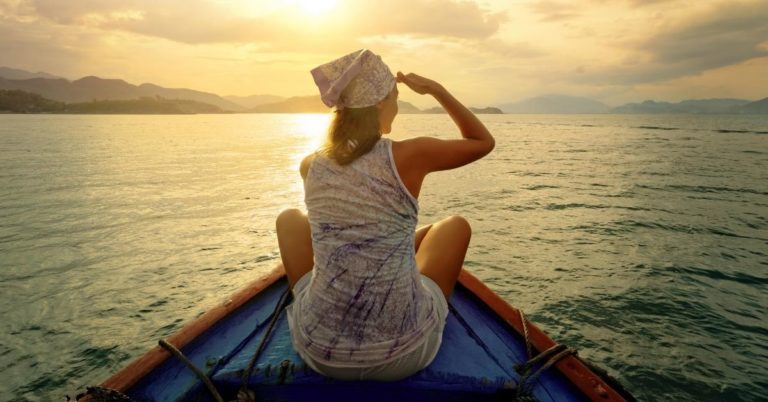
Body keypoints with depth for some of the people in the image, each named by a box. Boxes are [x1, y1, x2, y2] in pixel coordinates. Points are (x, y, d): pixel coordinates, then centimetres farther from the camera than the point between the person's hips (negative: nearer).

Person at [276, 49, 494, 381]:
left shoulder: (311, 165, -2)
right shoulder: (410, 155, -13)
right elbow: (484, 141, 7)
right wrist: (435, 89, 10)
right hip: (405, 353, -2)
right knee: (456, 225, 21)